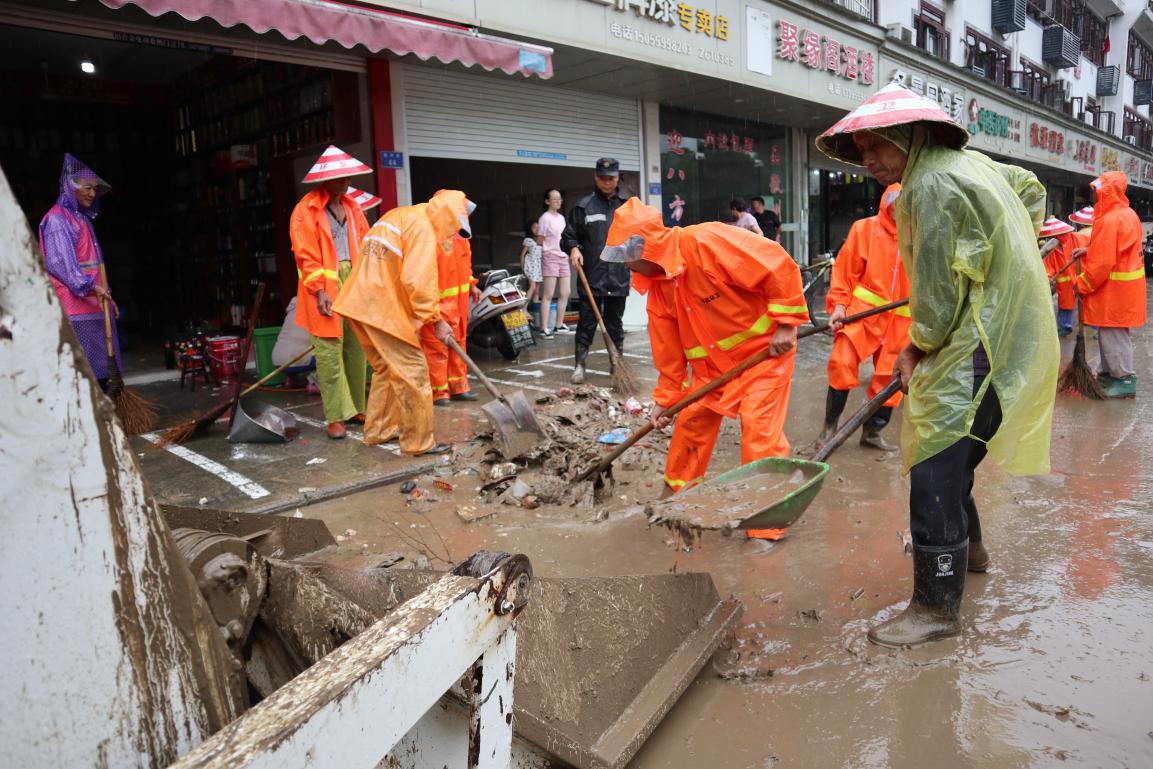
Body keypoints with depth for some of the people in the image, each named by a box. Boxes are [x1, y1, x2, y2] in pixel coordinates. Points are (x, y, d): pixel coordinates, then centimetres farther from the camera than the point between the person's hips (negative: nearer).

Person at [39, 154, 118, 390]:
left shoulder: (81, 219, 22)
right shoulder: (57, 219, -6)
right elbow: (58, 261, -18)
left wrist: (105, 294, 20)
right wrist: (87, 287, -28)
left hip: (93, 306, 9)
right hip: (75, 309, -9)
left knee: (99, 370, 10)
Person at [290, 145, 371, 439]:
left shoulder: (351, 206, 16)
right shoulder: (306, 210, -4)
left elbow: (364, 246, 16)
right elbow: (305, 255, -9)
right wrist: (320, 290, -16)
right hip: (325, 287, -6)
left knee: (356, 348, 9)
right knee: (329, 350, -5)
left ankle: (357, 408, 19)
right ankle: (335, 417, 0)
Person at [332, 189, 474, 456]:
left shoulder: (399, 216, 22)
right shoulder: (423, 228, -9)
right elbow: (418, 281, -19)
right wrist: (436, 320, -12)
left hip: (361, 302, 10)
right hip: (382, 307, -10)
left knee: (387, 368, 21)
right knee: (413, 372, -3)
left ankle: (379, 430, 29)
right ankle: (419, 441, 2)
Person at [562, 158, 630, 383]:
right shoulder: (583, 206, 2)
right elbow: (569, 236, 4)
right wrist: (573, 248, -14)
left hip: (618, 278, 2)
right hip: (591, 276, -2)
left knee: (615, 323, 12)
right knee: (587, 323, 0)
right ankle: (579, 366, 7)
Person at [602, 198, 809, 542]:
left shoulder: (707, 242, -28)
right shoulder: (657, 283, -2)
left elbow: (780, 266, -26)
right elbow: (668, 347, 5)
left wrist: (785, 324, -23)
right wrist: (665, 399, 7)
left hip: (764, 346, -7)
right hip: (713, 361, 8)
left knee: (759, 428, -12)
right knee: (691, 421, 10)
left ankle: (766, 527, 0)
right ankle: (676, 492, 31)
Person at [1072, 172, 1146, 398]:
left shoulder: (1109, 220, -21)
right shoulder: (1129, 214, 10)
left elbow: (1102, 263, -22)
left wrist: (1082, 285, -13)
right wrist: (1089, 250, 8)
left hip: (1114, 287, -10)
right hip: (1126, 283, 10)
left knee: (1113, 334, -3)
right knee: (1112, 332, 17)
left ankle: (1125, 380, 3)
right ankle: (1109, 373, 25)